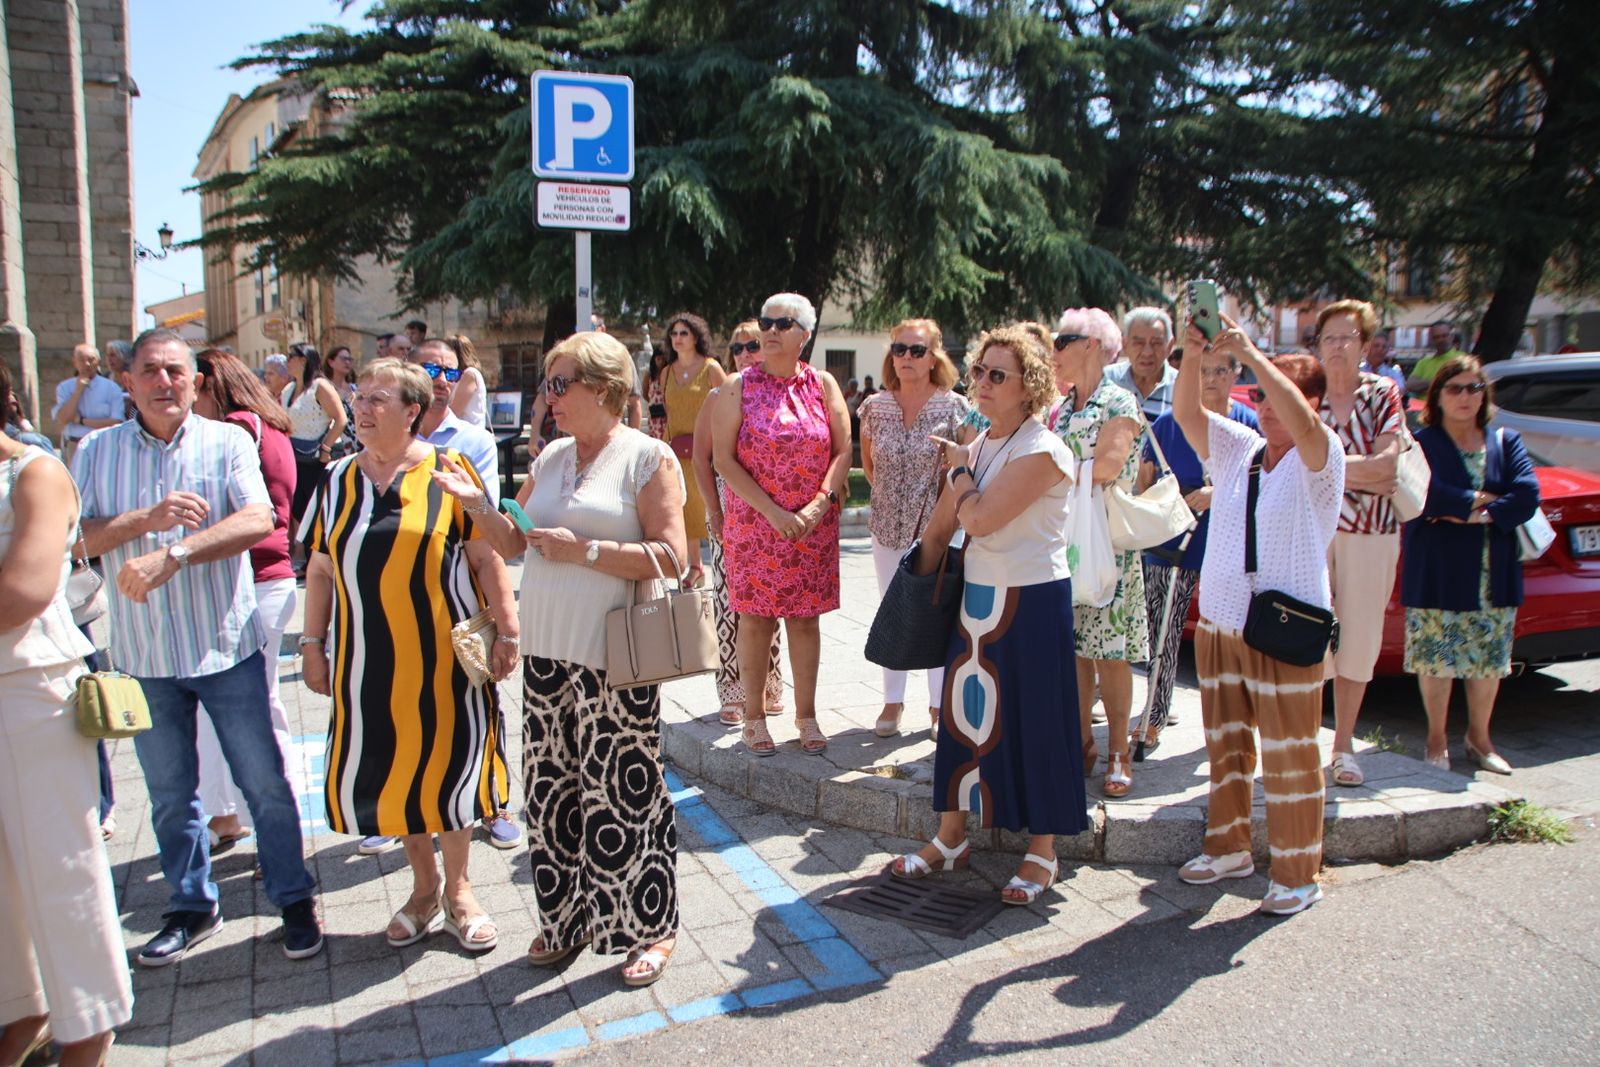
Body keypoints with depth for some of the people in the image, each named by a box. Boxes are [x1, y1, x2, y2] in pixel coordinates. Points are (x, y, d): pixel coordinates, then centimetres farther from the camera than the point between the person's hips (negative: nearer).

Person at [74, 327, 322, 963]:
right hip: (142, 654, 3)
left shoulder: (228, 442, -3)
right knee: (169, 793, 15)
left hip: (226, 645, -2)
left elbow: (258, 520, -18)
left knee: (264, 782, 5)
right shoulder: (97, 451, 5)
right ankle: (192, 907, 32)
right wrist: (146, 519, -20)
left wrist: (172, 555, -28)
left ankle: (295, 900, 20)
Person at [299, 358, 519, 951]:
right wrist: (313, 645, 9)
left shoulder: (449, 472, -3)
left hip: (444, 654, -4)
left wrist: (506, 630, -8)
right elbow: (320, 570, 12)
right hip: (368, 659, 4)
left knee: (450, 764, 5)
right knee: (385, 768, 10)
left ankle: (457, 890, 25)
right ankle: (423, 887, 29)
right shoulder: (338, 481, 9)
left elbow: (487, 557, -4)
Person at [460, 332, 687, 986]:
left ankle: (649, 926, 18)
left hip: (613, 660, -6)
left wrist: (584, 550, -18)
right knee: (552, 789, 11)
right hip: (547, 651, 6)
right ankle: (566, 918, 28)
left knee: (622, 792, 0)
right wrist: (477, 502, 0)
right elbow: (513, 544, 17)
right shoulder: (550, 458, 14)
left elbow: (670, 556, -13)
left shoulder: (647, 457, -5)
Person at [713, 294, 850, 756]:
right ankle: (754, 717, 15)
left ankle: (806, 714, 20)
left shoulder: (822, 385, 4)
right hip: (754, 523, -1)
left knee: (805, 617, 7)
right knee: (755, 617, 3)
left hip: (814, 524, 2)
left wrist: (821, 503, -12)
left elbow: (843, 450, 3)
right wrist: (772, 511, -15)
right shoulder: (739, 386, -1)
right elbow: (724, 458, -7)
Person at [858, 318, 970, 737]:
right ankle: (893, 701, 24)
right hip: (888, 527, 3)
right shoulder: (874, 407, 2)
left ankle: (939, 705, 18)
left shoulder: (954, 408, -7)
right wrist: (887, 492, 8)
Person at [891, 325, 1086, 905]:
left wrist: (960, 466, -8)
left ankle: (1042, 854, 19)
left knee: (1032, 722, 3)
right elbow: (939, 529, 15)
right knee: (964, 711, 13)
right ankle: (951, 837, 27)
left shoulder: (1042, 451, -16)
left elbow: (978, 517, -24)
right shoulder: (977, 447, 9)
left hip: (1032, 602, -7)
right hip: (977, 597, 8)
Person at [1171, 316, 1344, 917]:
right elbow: (1186, 412, -4)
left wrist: (1249, 353, -29)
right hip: (1217, 625, 6)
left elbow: (1301, 421, -27)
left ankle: (1296, 874, 15)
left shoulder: (1320, 461, -6)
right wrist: (1193, 357, -19)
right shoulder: (1237, 448, 8)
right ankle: (1228, 849, 31)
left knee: (1290, 759, 2)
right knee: (1226, 748, 16)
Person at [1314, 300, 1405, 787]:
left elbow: (1387, 462, -6)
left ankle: (1344, 746, 17)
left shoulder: (1383, 393, 6)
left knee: (1358, 641, 5)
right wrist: (1368, 471, -10)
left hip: (1372, 533, 1)